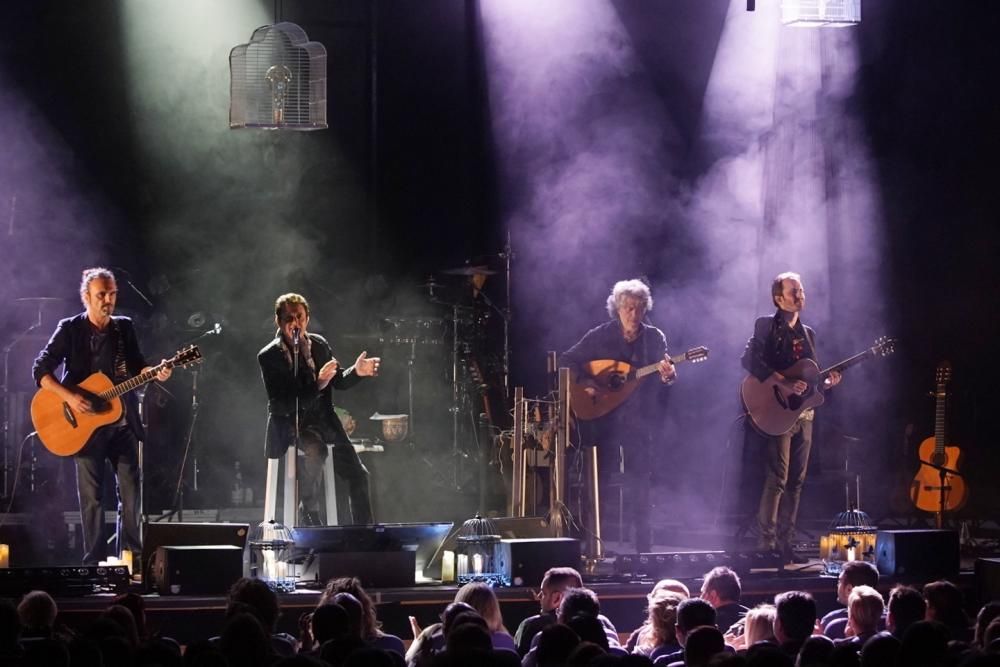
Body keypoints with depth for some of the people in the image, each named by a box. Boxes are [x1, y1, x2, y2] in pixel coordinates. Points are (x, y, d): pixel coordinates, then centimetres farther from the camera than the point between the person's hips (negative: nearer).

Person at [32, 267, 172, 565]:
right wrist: (69, 397, -20)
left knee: (131, 491, 3)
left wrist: (156, 372, -11)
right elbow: (40, 370, -8)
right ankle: (95, 562, 5)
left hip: (122, 422, 4)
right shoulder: (70, 329, -5)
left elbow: (136, 367, 11)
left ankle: (131, 557, 12)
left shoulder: (125, 328, 8)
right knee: (92, 496, -1)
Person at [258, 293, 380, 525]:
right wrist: (317, 385, -30)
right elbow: (280, 404, -20)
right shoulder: (268, 356, -12)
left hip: (322, 419, 6)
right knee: (315, 449, -36)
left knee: (358, 475, -1)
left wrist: (356, 371, -11)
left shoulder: (319, 344, 4)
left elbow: (338, 381, 12)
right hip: (289, 424, -6)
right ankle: (310, 518, -25)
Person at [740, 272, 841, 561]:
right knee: (777, 479, -13)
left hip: (803, 414, 7)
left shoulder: (808, 333, 19)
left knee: (796, 480, 5)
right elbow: (749, 360, -17)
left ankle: (785, 542, 10)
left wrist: (826, 383, 1)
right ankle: (766, 542, -11)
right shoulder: (766, 325, -3)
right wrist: (784, 382, -23)